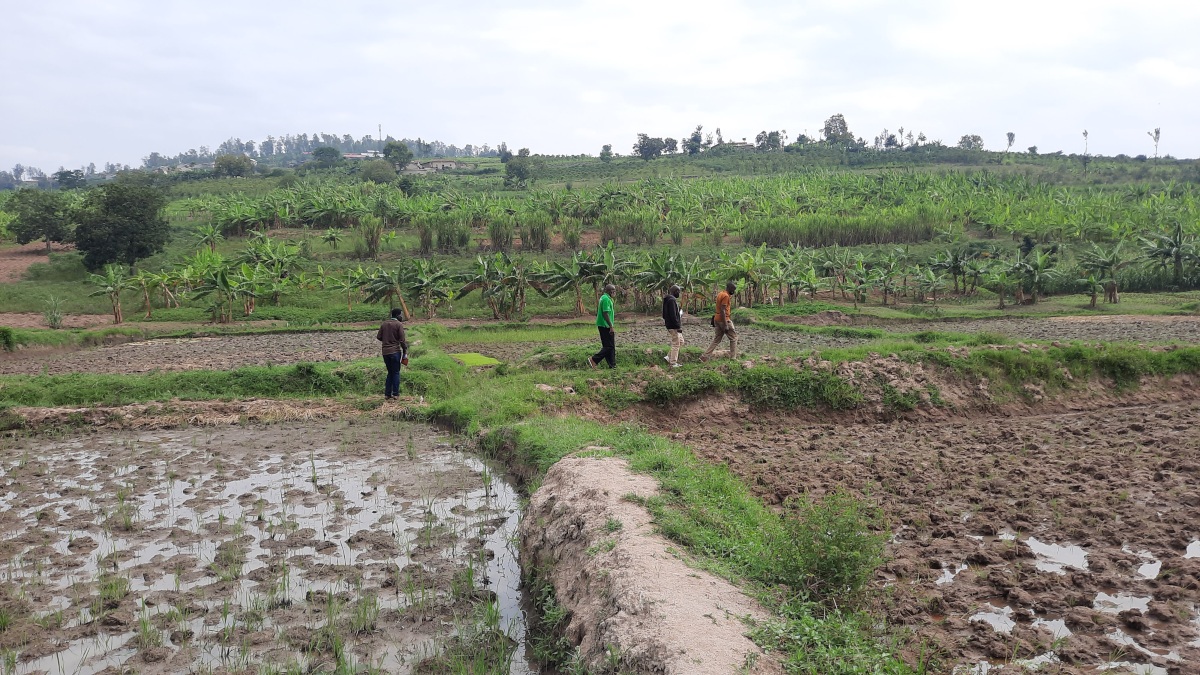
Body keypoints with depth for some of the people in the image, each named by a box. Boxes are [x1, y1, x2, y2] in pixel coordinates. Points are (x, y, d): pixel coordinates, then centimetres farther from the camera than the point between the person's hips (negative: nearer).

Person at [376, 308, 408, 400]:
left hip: (385, 352, 5)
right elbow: (402, 340, -11)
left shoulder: (384, 324, 9)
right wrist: (405, 350, -1)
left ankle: (387, 394, 12)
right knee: (396, 373, 5)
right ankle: (395, 394, 4)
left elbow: (378, 337, 7)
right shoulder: (399, 325, -8)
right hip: (395, 351, -5)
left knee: (390, 372, 15)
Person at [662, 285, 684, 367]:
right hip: (674, 326, -10)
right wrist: (678, 326, -21)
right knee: (676, 344, -2)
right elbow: (673, 315, -23)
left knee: (681, 341, 17)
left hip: (674, 326, 10)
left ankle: (669, 357, 18)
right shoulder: (671, 300, -18)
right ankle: (673, 363, 4)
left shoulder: (670, 299, 14)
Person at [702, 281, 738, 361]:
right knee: (733, 338, 5)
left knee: (716, 340, 11)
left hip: (717, 319, 9)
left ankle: (704, 357, 5)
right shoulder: (726, 296, -16)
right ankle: (733, 358, 6)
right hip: (724, 320, -9)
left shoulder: (720, 294, 14)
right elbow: (722, 310, -22)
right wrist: (725, 325, -24)